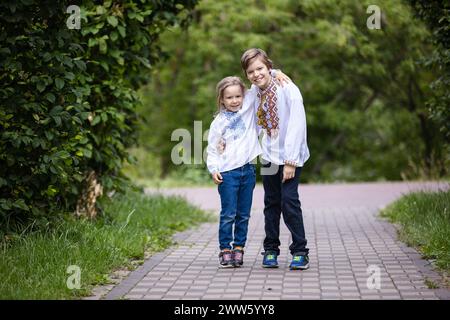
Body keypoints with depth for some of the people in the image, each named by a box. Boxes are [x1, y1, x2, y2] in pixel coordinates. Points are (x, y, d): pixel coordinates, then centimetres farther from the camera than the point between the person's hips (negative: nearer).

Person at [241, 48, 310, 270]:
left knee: (289, 201, -11)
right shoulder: (255, 93, 4)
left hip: (289, 156, -5)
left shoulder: (287, 90, -16)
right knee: (271, 203, 10)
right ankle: (270, 250, 20)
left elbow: (297, 125, -18)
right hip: (269, 157, 5)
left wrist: (290, 161, -20)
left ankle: (300, 252, -2)